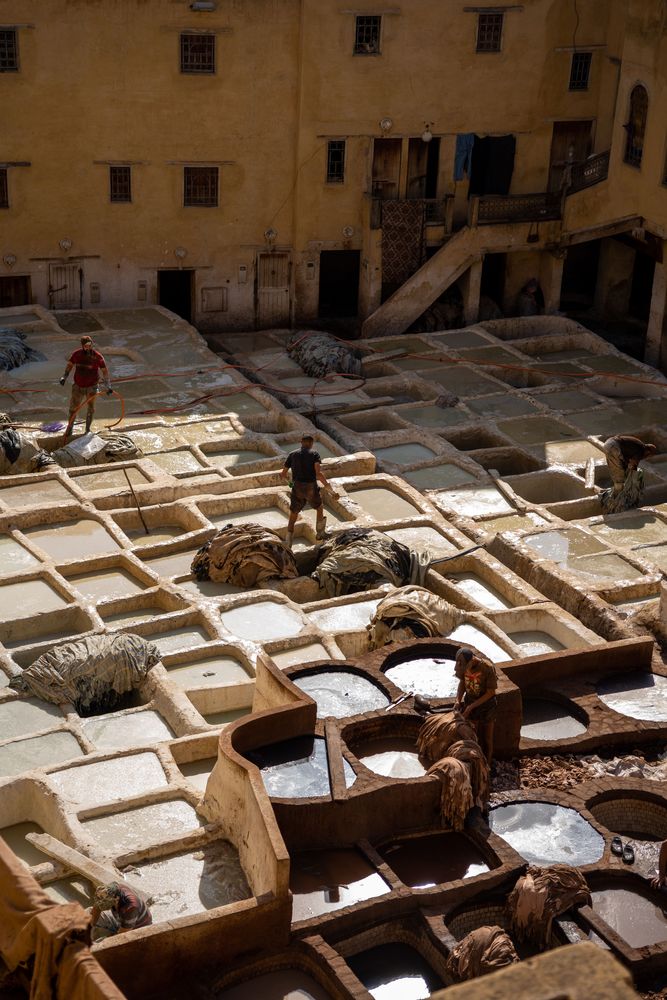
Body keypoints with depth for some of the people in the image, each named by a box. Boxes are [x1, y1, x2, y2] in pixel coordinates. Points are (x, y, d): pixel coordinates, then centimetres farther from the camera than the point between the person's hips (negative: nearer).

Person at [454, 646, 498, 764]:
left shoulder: (488, 668, -30)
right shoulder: (463, 666, -17)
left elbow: (490, 692, -22)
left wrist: (471, 706, -23)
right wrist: (458, 700, -13)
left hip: (487, 705, -3)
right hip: (470, 702, 3)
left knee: (487, 739, 10)